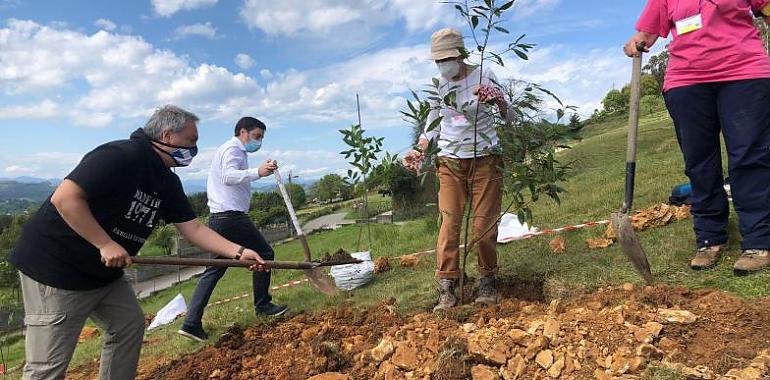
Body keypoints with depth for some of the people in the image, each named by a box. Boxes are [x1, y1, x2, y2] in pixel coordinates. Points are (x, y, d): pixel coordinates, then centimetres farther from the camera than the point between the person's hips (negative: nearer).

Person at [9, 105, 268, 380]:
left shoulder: (167, 181, 4)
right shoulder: (121, 155, -23)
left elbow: (193, 228, 3)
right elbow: (64, 198, -28)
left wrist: (238, 252, -7)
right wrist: (106, 244, -26)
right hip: (54, 266, -9)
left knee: (130, 325, 14)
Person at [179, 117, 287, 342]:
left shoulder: (230, 149, 27)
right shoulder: (234, 148, -6)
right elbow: (229, 176, -25)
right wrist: (258, 173, -37)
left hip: (218, 218, 10)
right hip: (232, 216, -10)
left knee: (215, 269, 8)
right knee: (264, 253, 0)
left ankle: (192, 323, 6)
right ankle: (262, 305, 9)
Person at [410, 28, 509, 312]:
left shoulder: (484, 76, -1)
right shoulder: (438, 84, 8)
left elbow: (508, 116, -2)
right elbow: (432, 125, 16)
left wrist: (498, 100, -24)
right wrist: (419, 150, -1)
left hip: (484, 160, -2)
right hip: (450, 163, 2)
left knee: (484, 225, -1)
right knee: (449, 223, -7)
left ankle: (488, 281, 16)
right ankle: (446, 287, -5)